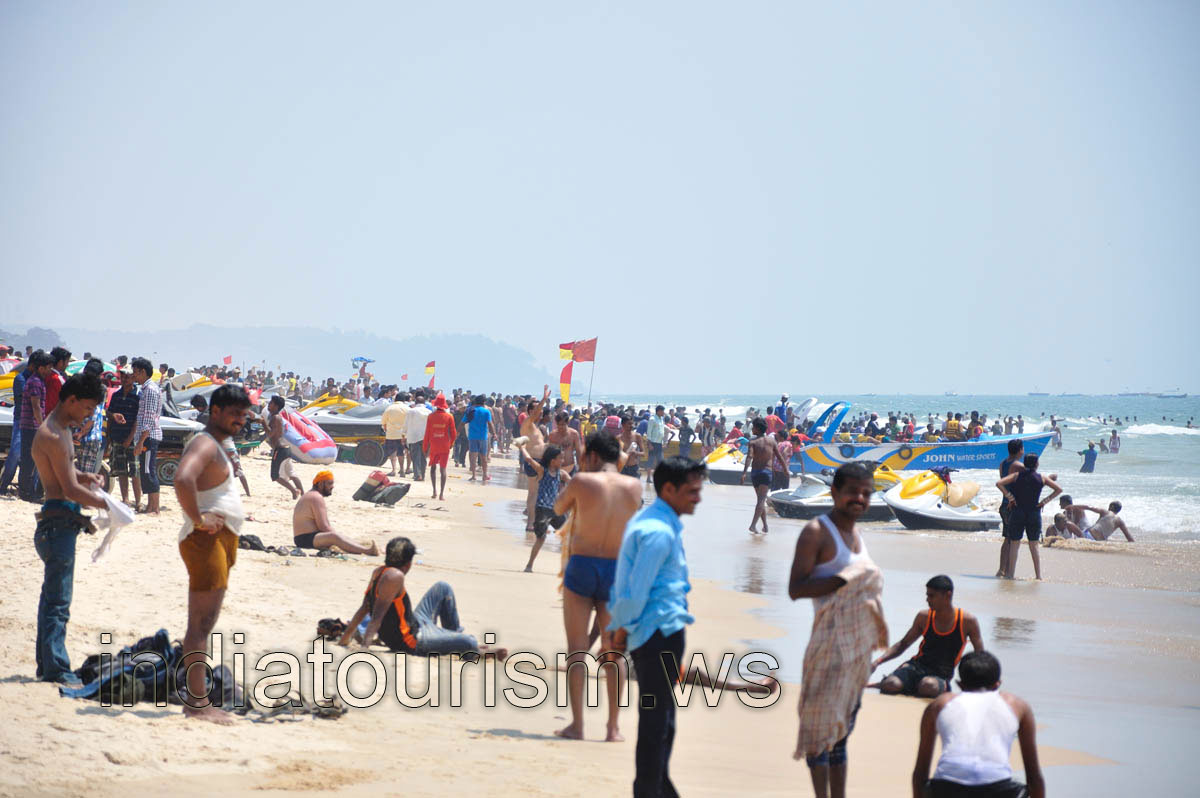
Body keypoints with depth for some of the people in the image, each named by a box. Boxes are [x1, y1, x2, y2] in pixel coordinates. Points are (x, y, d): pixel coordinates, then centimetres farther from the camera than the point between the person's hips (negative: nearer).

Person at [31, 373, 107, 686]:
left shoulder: (60, 430, 15)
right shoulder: (53, 435, -18)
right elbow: (70, 490, -21)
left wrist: (82, 476, 9)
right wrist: (106, 504, -13)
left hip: (59, 522, 11)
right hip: (59, 518, -11)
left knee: (52, 596, 15)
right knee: (58, 600, -8)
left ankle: (47, 664, 21)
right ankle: (56, 668, -6)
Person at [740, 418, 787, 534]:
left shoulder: (753, 442, -2)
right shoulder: (772, 441, 4)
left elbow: (750, 457, -17)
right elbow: (779, 457, 4)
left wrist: (744, 473, -27)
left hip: (754, 472, 1)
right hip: (766, 472, -1)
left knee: (760, 500, 17)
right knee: (761, 500, -9)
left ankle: (765, 526, 22)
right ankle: (753, 525, -25)